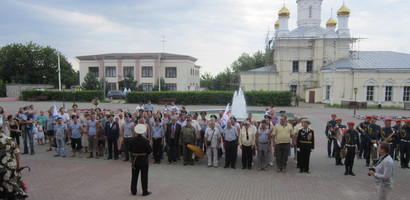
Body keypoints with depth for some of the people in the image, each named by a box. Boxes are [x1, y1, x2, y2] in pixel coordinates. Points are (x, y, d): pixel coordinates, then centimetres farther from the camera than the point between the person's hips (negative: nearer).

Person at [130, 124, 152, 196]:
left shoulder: (133, 140, -6)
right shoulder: (145, 141, -17)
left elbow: (130, 149, 4)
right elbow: (149, 151, -14)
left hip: (135, 160, 3)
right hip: (144, 160, -3)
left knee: (134, 176, 14)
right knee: (144, 176, 6)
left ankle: (133, 191, 24)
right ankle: (145, 192, 12)